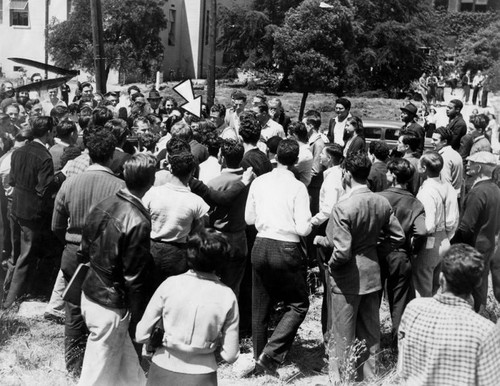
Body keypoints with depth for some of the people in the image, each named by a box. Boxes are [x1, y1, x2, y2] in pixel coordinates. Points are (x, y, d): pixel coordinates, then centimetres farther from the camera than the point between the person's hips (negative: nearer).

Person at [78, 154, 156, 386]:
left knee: (125, 360, 25)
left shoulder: (102, 206, -2)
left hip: (89, 294, 7)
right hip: (111, 307, -7)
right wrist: (138, 321, -10)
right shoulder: (138, 222, -25)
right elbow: (135, 279, -20)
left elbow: (85, 250, 9)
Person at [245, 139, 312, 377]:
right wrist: (309, 222, 6)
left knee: (260, 308, 16)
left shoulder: (259, 182, 1)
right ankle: (271, 354, -3)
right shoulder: (297, 187, -12)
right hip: (286, 249, -5)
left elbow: (249, 219, 9)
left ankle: (260, 362, 26)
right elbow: (303, 229, -14)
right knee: (298, 305, 11)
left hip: (261, 246, 5)